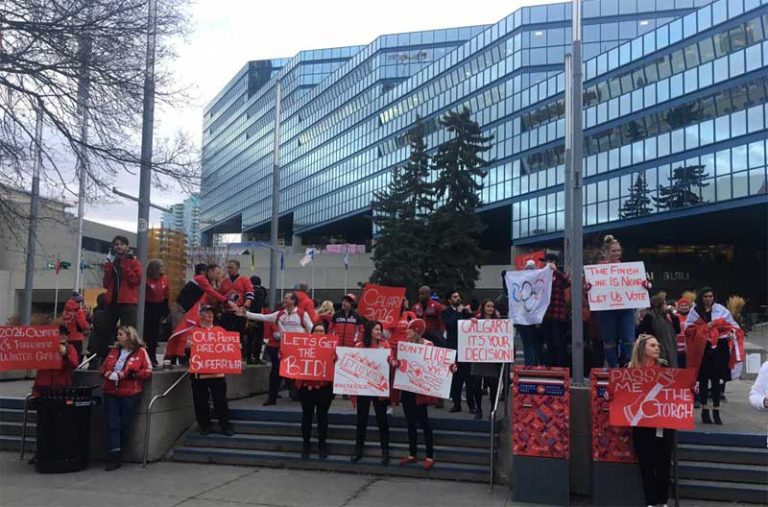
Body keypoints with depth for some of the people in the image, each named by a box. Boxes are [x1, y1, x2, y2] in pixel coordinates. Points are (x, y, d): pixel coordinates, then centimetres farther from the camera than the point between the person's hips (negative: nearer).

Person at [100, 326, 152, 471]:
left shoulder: (141, 352, -1)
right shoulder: (114, 351, 16)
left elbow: (148, 371, -6)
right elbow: (103, 368, 19)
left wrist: (127, 374, -15)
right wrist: (108, 373, -5)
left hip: (129, 393, -4)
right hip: (111, 392, 4)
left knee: (124, 425, 4)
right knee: (113, 424, -5)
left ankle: (117, 456, 17)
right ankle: (114, 456, -7)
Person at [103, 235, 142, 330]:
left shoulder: (134, 262, 3)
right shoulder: (110, 263, 18)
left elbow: (137, 280, -11)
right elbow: (106, 284, 11)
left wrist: (124, 266, -13)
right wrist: (109, 267, -1)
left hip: (128, 302, -5)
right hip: (112, 301, 6)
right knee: (108, 330, 10)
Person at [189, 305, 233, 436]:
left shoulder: (220, 330, 12)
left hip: (218, 372, 1)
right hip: (199, 373, -1)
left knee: (220, 400, 1)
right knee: (201, 402, 6)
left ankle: (225, 426, 7)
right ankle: (204, 426, 18)